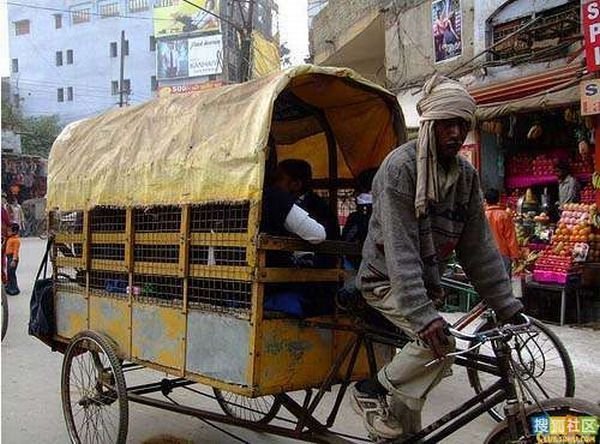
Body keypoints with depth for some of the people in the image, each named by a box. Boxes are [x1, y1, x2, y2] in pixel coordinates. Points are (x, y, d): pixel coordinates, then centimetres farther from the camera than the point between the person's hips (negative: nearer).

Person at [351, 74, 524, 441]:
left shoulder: (466, 176, 0)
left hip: (424, 281, 7)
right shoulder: (401, 167, -21)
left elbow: (479, 246, 0)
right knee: (438, 342, -25)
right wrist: (424, 315, -36)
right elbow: (399, 249, -29)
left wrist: (507, 306, -5)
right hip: (387, 280, -7)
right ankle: (372, 391, -5)